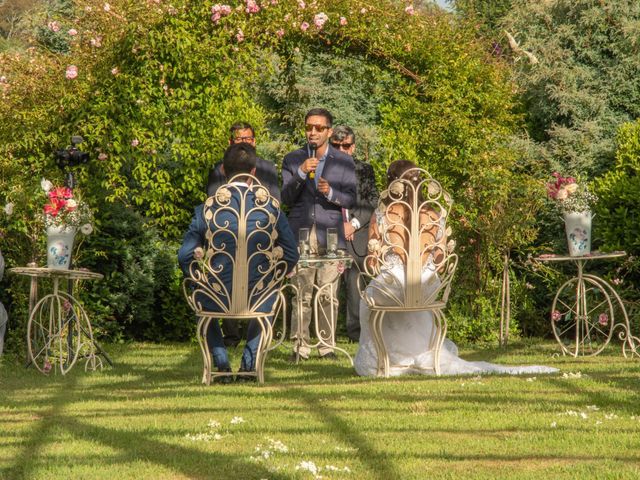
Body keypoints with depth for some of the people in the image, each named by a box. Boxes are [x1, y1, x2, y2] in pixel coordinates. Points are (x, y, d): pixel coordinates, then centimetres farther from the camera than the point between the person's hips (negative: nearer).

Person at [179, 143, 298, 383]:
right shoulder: (271, 209, -6)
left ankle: (221, 362, 25)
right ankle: (249, 361, 29)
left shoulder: (206, 210, -9)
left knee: (200, 297, 36)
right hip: (256, 300, 1)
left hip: (218, 300, -1)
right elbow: (291, 255, 1)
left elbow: (185, 256, -4)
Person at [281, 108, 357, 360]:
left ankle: (327, 346, 2)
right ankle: (300, 346, -1)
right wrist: (301, 174, -10)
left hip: (330, 235, 0)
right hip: (301, 235, 0)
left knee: (329, 295, -3)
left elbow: (351, 199, 6)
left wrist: (331, 193, -13)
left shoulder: (344, 161, 10)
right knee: (301, 294, -4)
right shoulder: (292, 160, 12)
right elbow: (286, 198, 5)